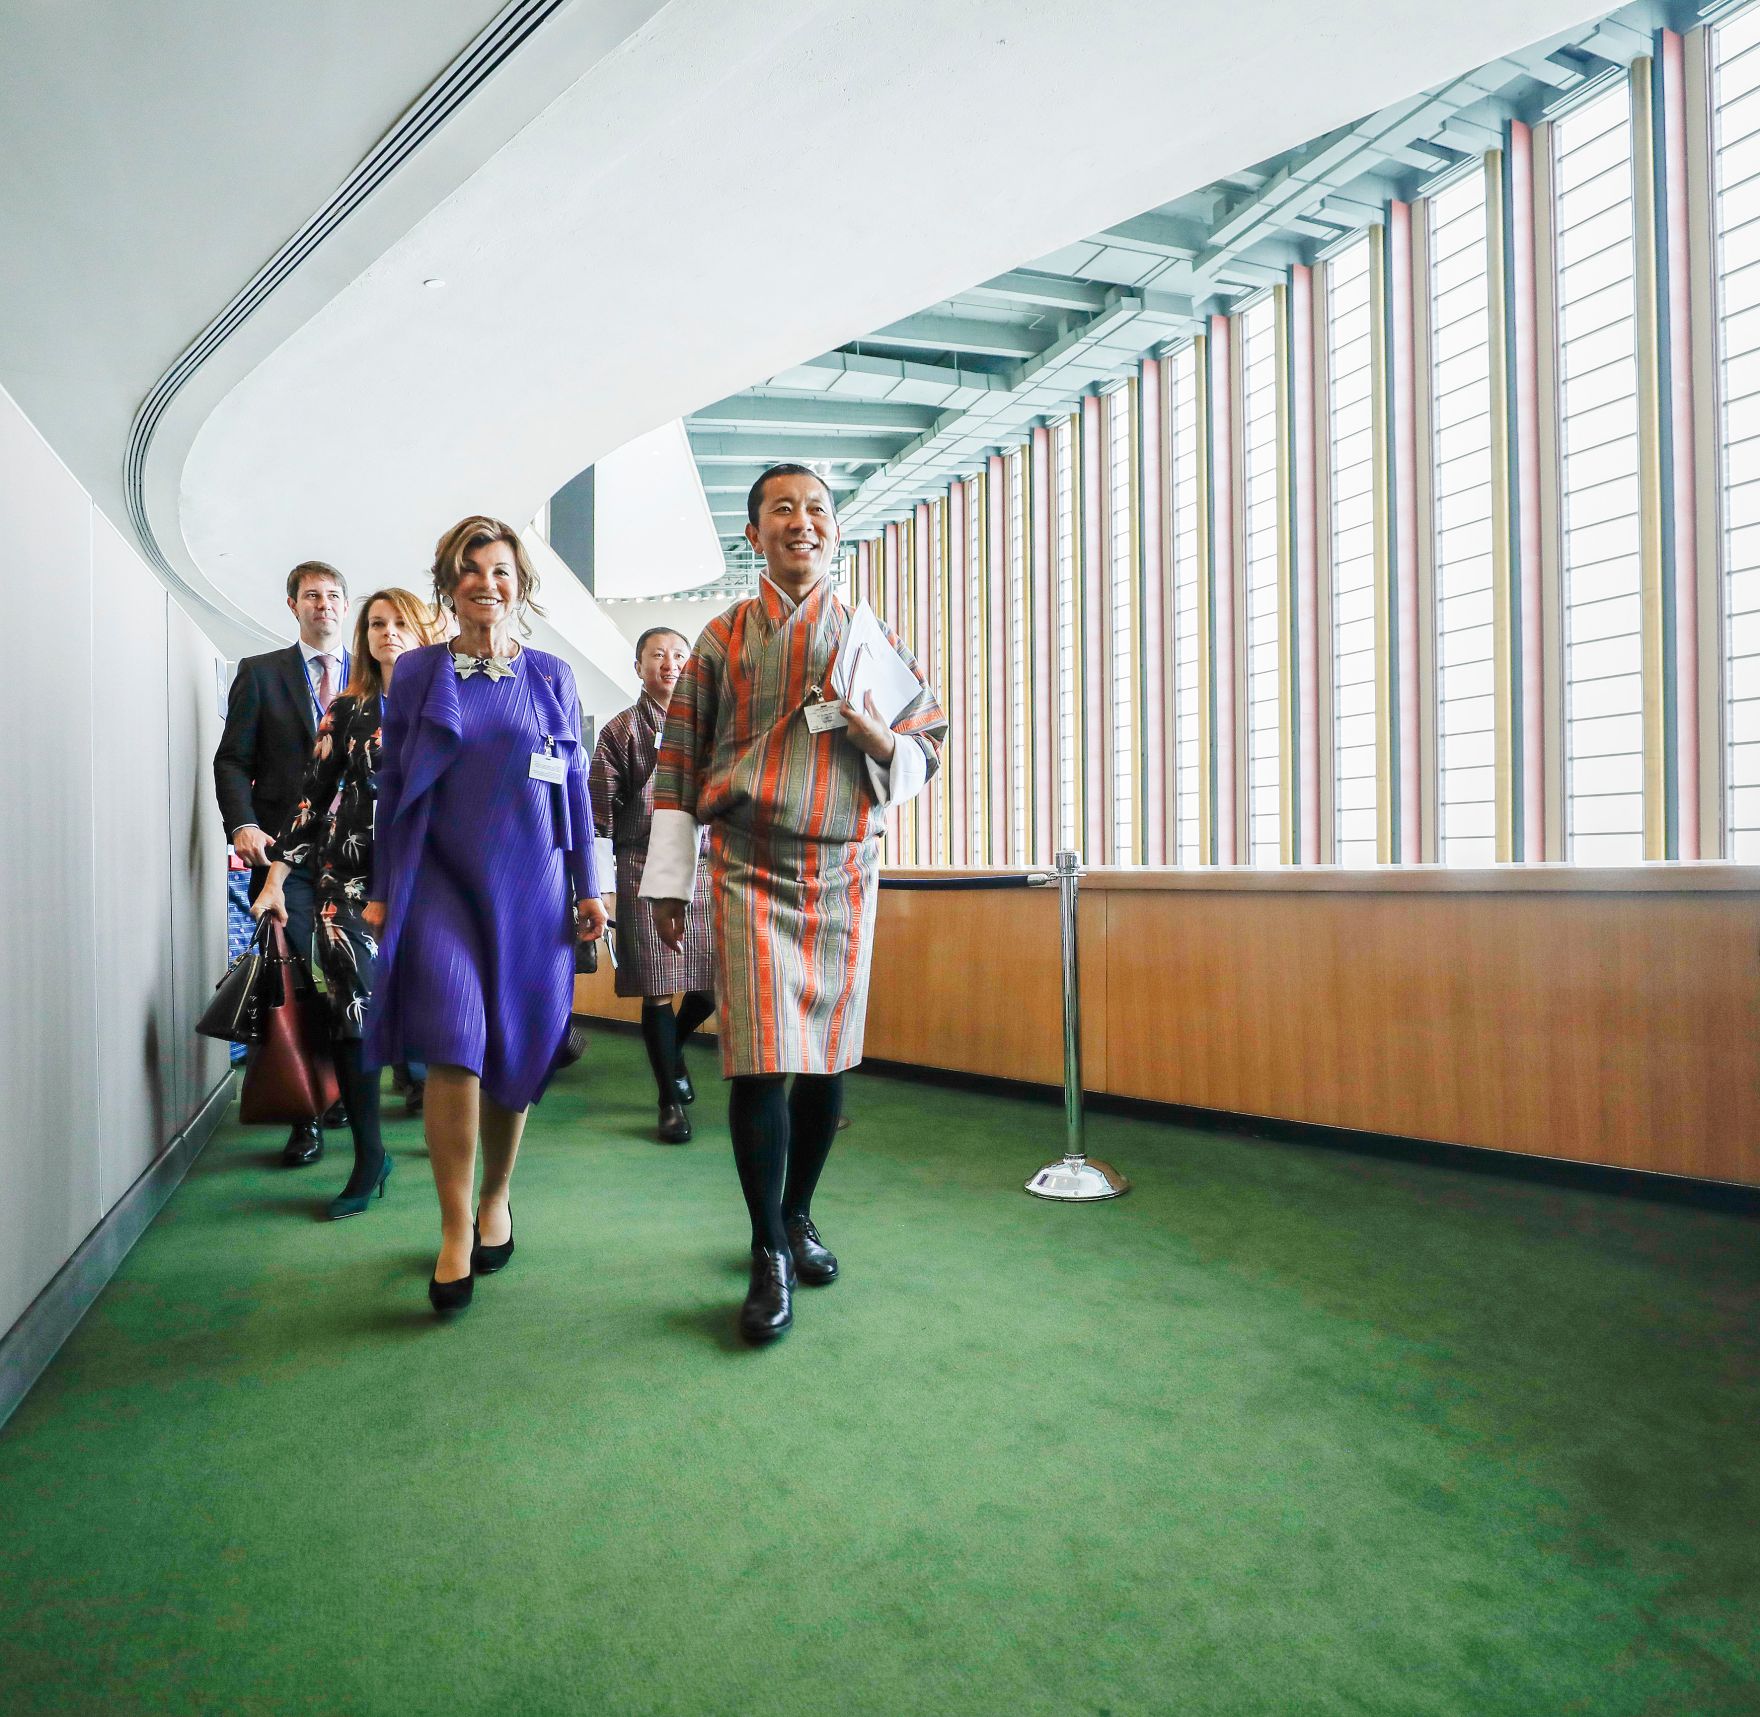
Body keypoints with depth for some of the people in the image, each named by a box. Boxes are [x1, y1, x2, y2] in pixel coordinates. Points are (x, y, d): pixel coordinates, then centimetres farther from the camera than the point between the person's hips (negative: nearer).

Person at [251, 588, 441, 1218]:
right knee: (352, 1008, -4)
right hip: (351, 876, 2)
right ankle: (369, 1156, 6)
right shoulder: (346, 710, 10)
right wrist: (276, 878, 5)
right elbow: (314, 795, 9)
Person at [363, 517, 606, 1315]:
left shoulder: (550, 676, 8)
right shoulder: (415, 673, 7)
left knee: (514, 1050, 7)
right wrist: (382, 891, 4)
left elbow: (576, 784, 9)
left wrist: (587, 885, 4)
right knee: (453, 1041, -15)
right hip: (439, 878, -1)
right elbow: (391, 785, 8)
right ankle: (455, 1232, -3)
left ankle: (496, 1200, 28)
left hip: (528, 881, 1)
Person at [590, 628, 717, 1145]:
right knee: (658, 986, -3)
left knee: (715, 980, 1)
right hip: (645, 870, -2)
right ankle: (671, 1099, 11)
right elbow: (602, 808, 2)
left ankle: (672, 1049, 33)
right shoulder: (621, 730, 6)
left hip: (706, 866, 3)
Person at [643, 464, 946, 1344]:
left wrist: (871, 730, -13)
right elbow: (678, 760, 7)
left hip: (843, 873, 2)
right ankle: (769, 1255, 7)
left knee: (828, 1056, 8)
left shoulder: (870, 637, 9)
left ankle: (798, 1214, 29)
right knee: (759, 1063, -8)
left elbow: (927, 749, 10)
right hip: (750, 871, -2)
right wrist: (668, 881, 4)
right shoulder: (723, 638, 6)